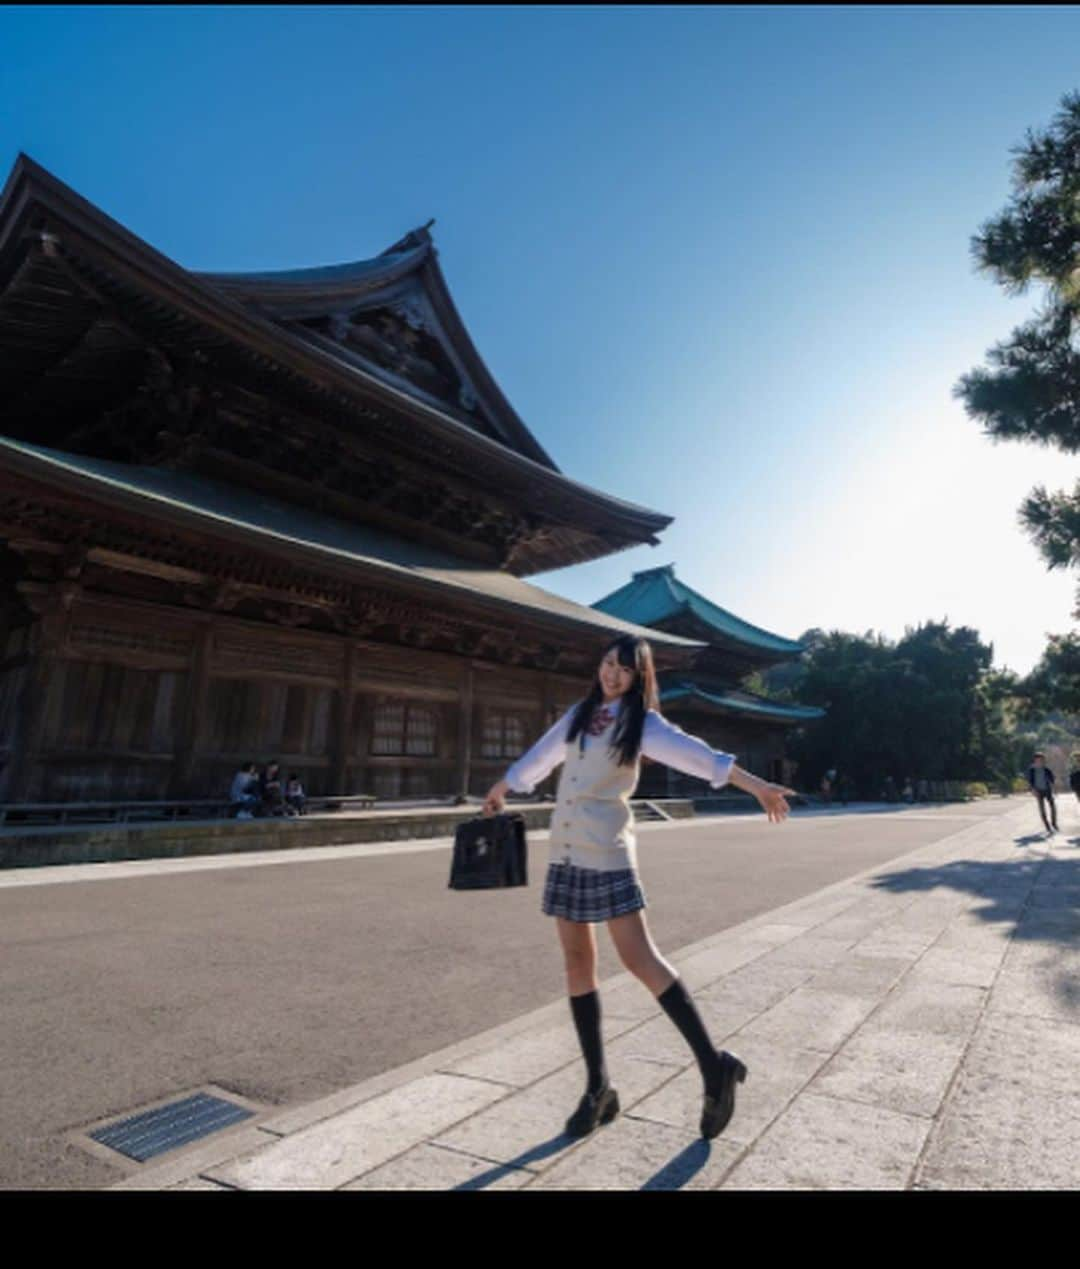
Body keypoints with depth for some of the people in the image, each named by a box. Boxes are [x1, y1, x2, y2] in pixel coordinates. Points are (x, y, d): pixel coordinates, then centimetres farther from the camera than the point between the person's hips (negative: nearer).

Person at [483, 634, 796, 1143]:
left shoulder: (642, 724, -3)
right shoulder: (578, 714, 12)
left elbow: (698, 756, -15)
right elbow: (539, 756, 25)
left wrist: (757, 785, -27)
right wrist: (499, 789, 37)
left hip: (606, 853, -5)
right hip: (563, 852, 5)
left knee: (639, 958, -10)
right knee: (577, 963, 8)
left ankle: (713, 1066, 5)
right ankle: (598, 1088, 20)